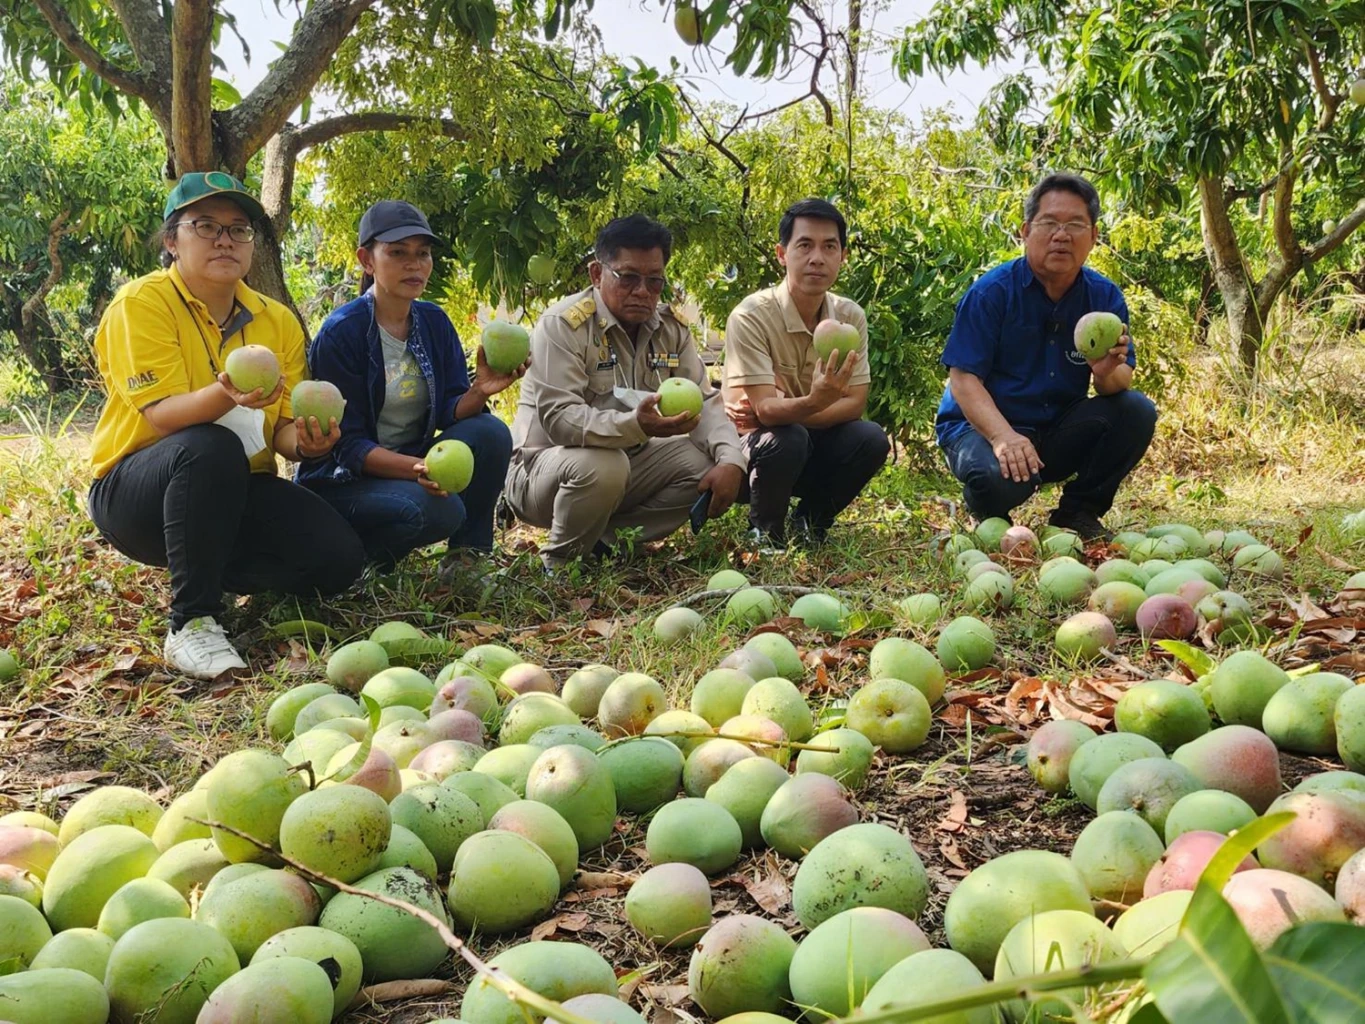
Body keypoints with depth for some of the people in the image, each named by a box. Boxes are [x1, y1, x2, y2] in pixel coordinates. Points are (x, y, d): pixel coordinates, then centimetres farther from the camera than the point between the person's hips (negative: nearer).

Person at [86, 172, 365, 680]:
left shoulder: (278, 321, 4)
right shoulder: (141, 303, -11)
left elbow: (281, 426, 1)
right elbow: (162, 415, -23)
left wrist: (301, 439, -24)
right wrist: (224, 395, -44)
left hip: (237, 491, 5)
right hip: (138, 492, -5)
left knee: (338, 557, -18)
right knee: (210, 448, -38)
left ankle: (207, 573, 8)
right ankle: (191, 622, -25)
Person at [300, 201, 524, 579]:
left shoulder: (434, 322, 2)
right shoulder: (341, 333, -16)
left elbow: (450, 411, -3)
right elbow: (348, 444, -18)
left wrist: (479, 391, -26)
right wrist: (416, 468, -35)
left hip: (412, 463, 6)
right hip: (344, 480, -6)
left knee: (491, 433, -19)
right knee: (439, 511, -32)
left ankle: (466, 556, -6)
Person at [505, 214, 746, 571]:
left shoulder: (672, 328, 1)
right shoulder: (563, 324, -19)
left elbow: (704, 401, -1)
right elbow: (558, 418, -29)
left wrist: (731, 460, -22)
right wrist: (635, 425, -46)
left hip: (628, 464, 7)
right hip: (544, 467, -6)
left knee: (704, 463, -12)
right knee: (603, 465, -37)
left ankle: (607, 540, -3)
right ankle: (559, 562, -10)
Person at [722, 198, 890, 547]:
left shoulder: (851, 316, -6)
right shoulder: (751, 316, -21)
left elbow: (854, 403, -9)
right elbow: (766, 409, -28)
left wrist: (779, 411, -22)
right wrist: (814, 402, -51)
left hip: (817, 447, 4)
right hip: (758, 449, -4)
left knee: (872, 439, -23)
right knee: (787, 438, -36)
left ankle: (810, 522, 2)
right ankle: (766, 533, -7)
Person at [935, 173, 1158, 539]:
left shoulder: (1105, 296, 1)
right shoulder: (991, 291, -11)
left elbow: (1120, 383, -4)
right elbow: (963, 379, -16)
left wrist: (1107, 373, -31)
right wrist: (1003, 436, -33)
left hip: (1061, 433, 5)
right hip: (983, 426, -4)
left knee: (1137, 411, -17)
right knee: (997, 477, -37)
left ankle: (1077, 513, 2)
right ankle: (991, 518, 2)